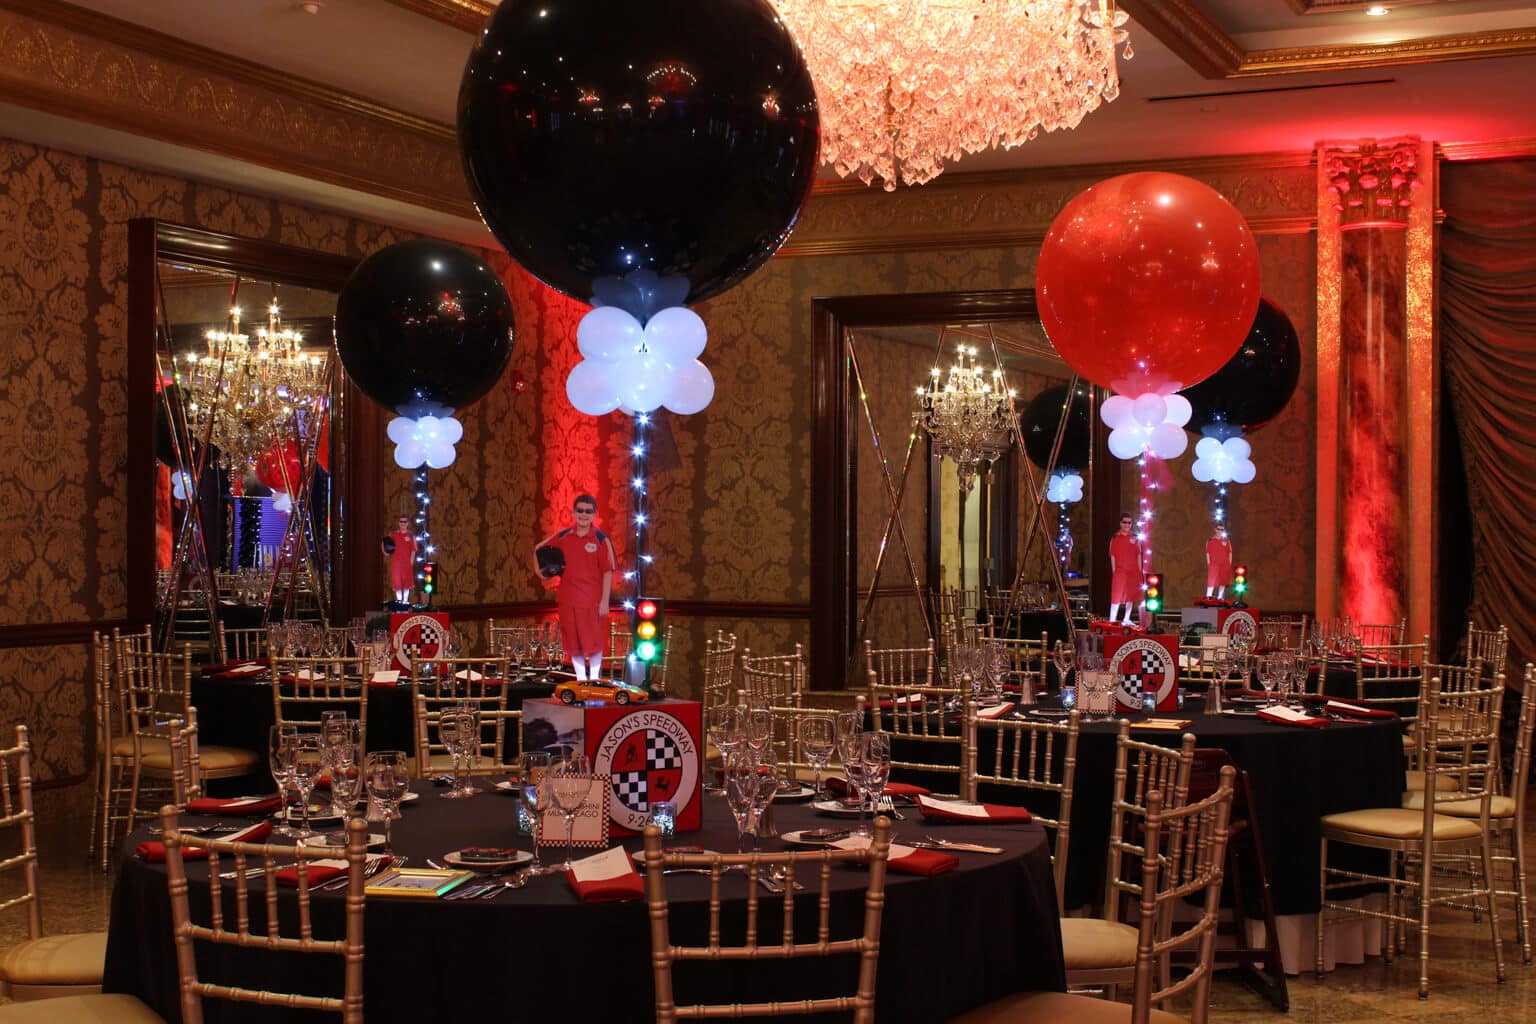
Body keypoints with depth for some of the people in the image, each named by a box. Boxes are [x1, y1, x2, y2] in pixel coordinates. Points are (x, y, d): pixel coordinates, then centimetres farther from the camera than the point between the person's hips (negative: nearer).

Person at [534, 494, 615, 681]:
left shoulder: (601, 539, -6)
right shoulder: (563, 536, 4)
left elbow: (607, 572, -7)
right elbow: (538, 549, 21)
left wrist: (605, 600, -11)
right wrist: (539, 568, 5)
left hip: (593, 600, -4)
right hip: (568, 599, 4)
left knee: (594, 642, 1)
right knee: (573, 642, 9)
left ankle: (595, 678, 14)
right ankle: (580, 679, 21)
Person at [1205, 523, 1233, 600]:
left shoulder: (1226, 541, 6)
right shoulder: (1210, 540, 1)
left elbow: (1230, 553, 8)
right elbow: (1207, 553, 2)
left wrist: (1229, 564, 2)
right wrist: (1209, 563, -4)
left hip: (1224, 565, 3)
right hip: (1214, 565, -3)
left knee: (1223, 582, 7)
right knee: (1211, 581, -10)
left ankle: (1219, 597, 15)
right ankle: (1208, 597, -12)